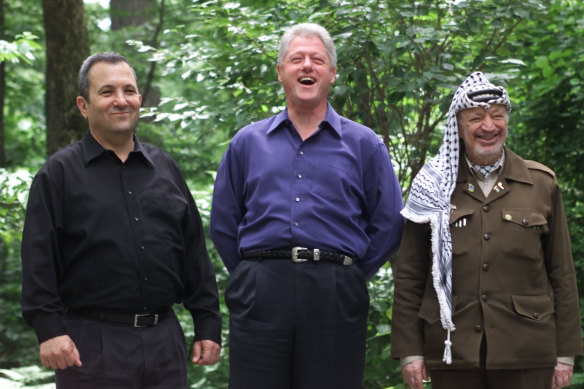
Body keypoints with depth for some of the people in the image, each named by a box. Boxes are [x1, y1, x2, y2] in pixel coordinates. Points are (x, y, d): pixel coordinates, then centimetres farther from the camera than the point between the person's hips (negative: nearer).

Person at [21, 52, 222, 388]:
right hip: (91, 345, -4)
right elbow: (39, 258, -5)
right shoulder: (60, 173, 2)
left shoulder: (166, 169, 15)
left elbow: (195, 254, 15)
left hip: (164, 338, 4)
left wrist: (208, 324, 10)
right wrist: (49, 329, -14)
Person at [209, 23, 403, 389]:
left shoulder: (364, 144, 8)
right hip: (260, 297, 1)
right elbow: (224, 224, 15)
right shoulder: (247, 142, 13)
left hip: (335, 301, -1)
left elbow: (388, 224, 7)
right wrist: (254, 276, 7)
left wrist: (347, 277, 4)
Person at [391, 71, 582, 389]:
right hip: (452, 351, 0)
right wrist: (409, 350, 0)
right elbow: (408, 276, 7)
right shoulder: (433, 188, 7)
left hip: (525, 353, 0)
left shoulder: (542, 184, 8)